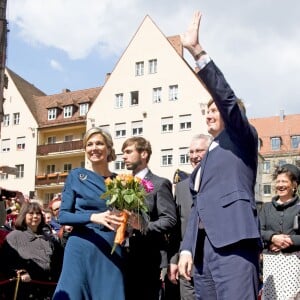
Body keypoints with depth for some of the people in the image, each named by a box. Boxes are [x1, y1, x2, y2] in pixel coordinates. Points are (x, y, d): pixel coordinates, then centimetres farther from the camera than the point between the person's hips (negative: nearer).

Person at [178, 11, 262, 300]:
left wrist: (197, 51, -13)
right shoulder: (207, 157, 26)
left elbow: (226, 96, -9)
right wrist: (187, 247, 8)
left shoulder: (242, 138, 8)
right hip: (203, 246, 7)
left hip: (233, 243, -7)